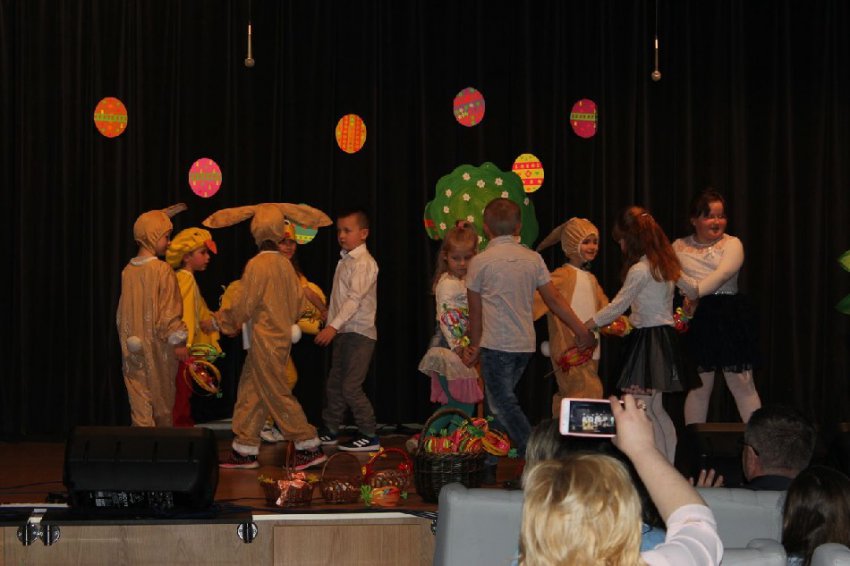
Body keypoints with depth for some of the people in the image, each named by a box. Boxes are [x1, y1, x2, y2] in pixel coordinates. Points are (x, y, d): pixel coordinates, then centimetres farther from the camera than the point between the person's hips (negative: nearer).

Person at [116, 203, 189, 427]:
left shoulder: (128, 270, 3)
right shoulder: (163, 271, -13)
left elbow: (122, 314, 10)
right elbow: (169, 314, -13)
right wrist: (179, 343, -5)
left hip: (133, 348, 4)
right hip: (158, 349, -4)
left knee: (140, 404, 3)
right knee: (163, 404, 11)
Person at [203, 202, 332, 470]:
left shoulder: (257, 264, -16)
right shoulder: (285, 264, 6)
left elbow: (241, 306, -12)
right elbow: (297, 300, 12)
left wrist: (218, 319, 4)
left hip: (265, 342, -8)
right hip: (282, 336, 8)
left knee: (277, 395, -2)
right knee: (249, 393, 12)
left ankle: (309, 446, 0)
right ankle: (244, 451, 15)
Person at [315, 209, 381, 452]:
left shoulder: (364, 263, -14)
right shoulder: (345, 261, 14)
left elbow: (355, 298, -24)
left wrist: (334, 326, -30)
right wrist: (331, 324, 18)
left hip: (359, 333, -9)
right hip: (343, 332, 9)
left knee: (351, 387, -10)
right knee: (334, 384, 15)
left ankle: (369, 435, -2)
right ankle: (330, 430, 27)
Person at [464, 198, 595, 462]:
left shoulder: (480, 261, -5)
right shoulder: (533, 258, 5)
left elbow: (475, 311, 2)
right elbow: (554, 299, 3)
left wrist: (474, 345, 15)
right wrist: (581, 330, 9)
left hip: (496, 344, -6)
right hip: (525, 344, 6)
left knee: (504, 405, -4)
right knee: (499, 403, 15)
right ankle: (491, 463, 18)